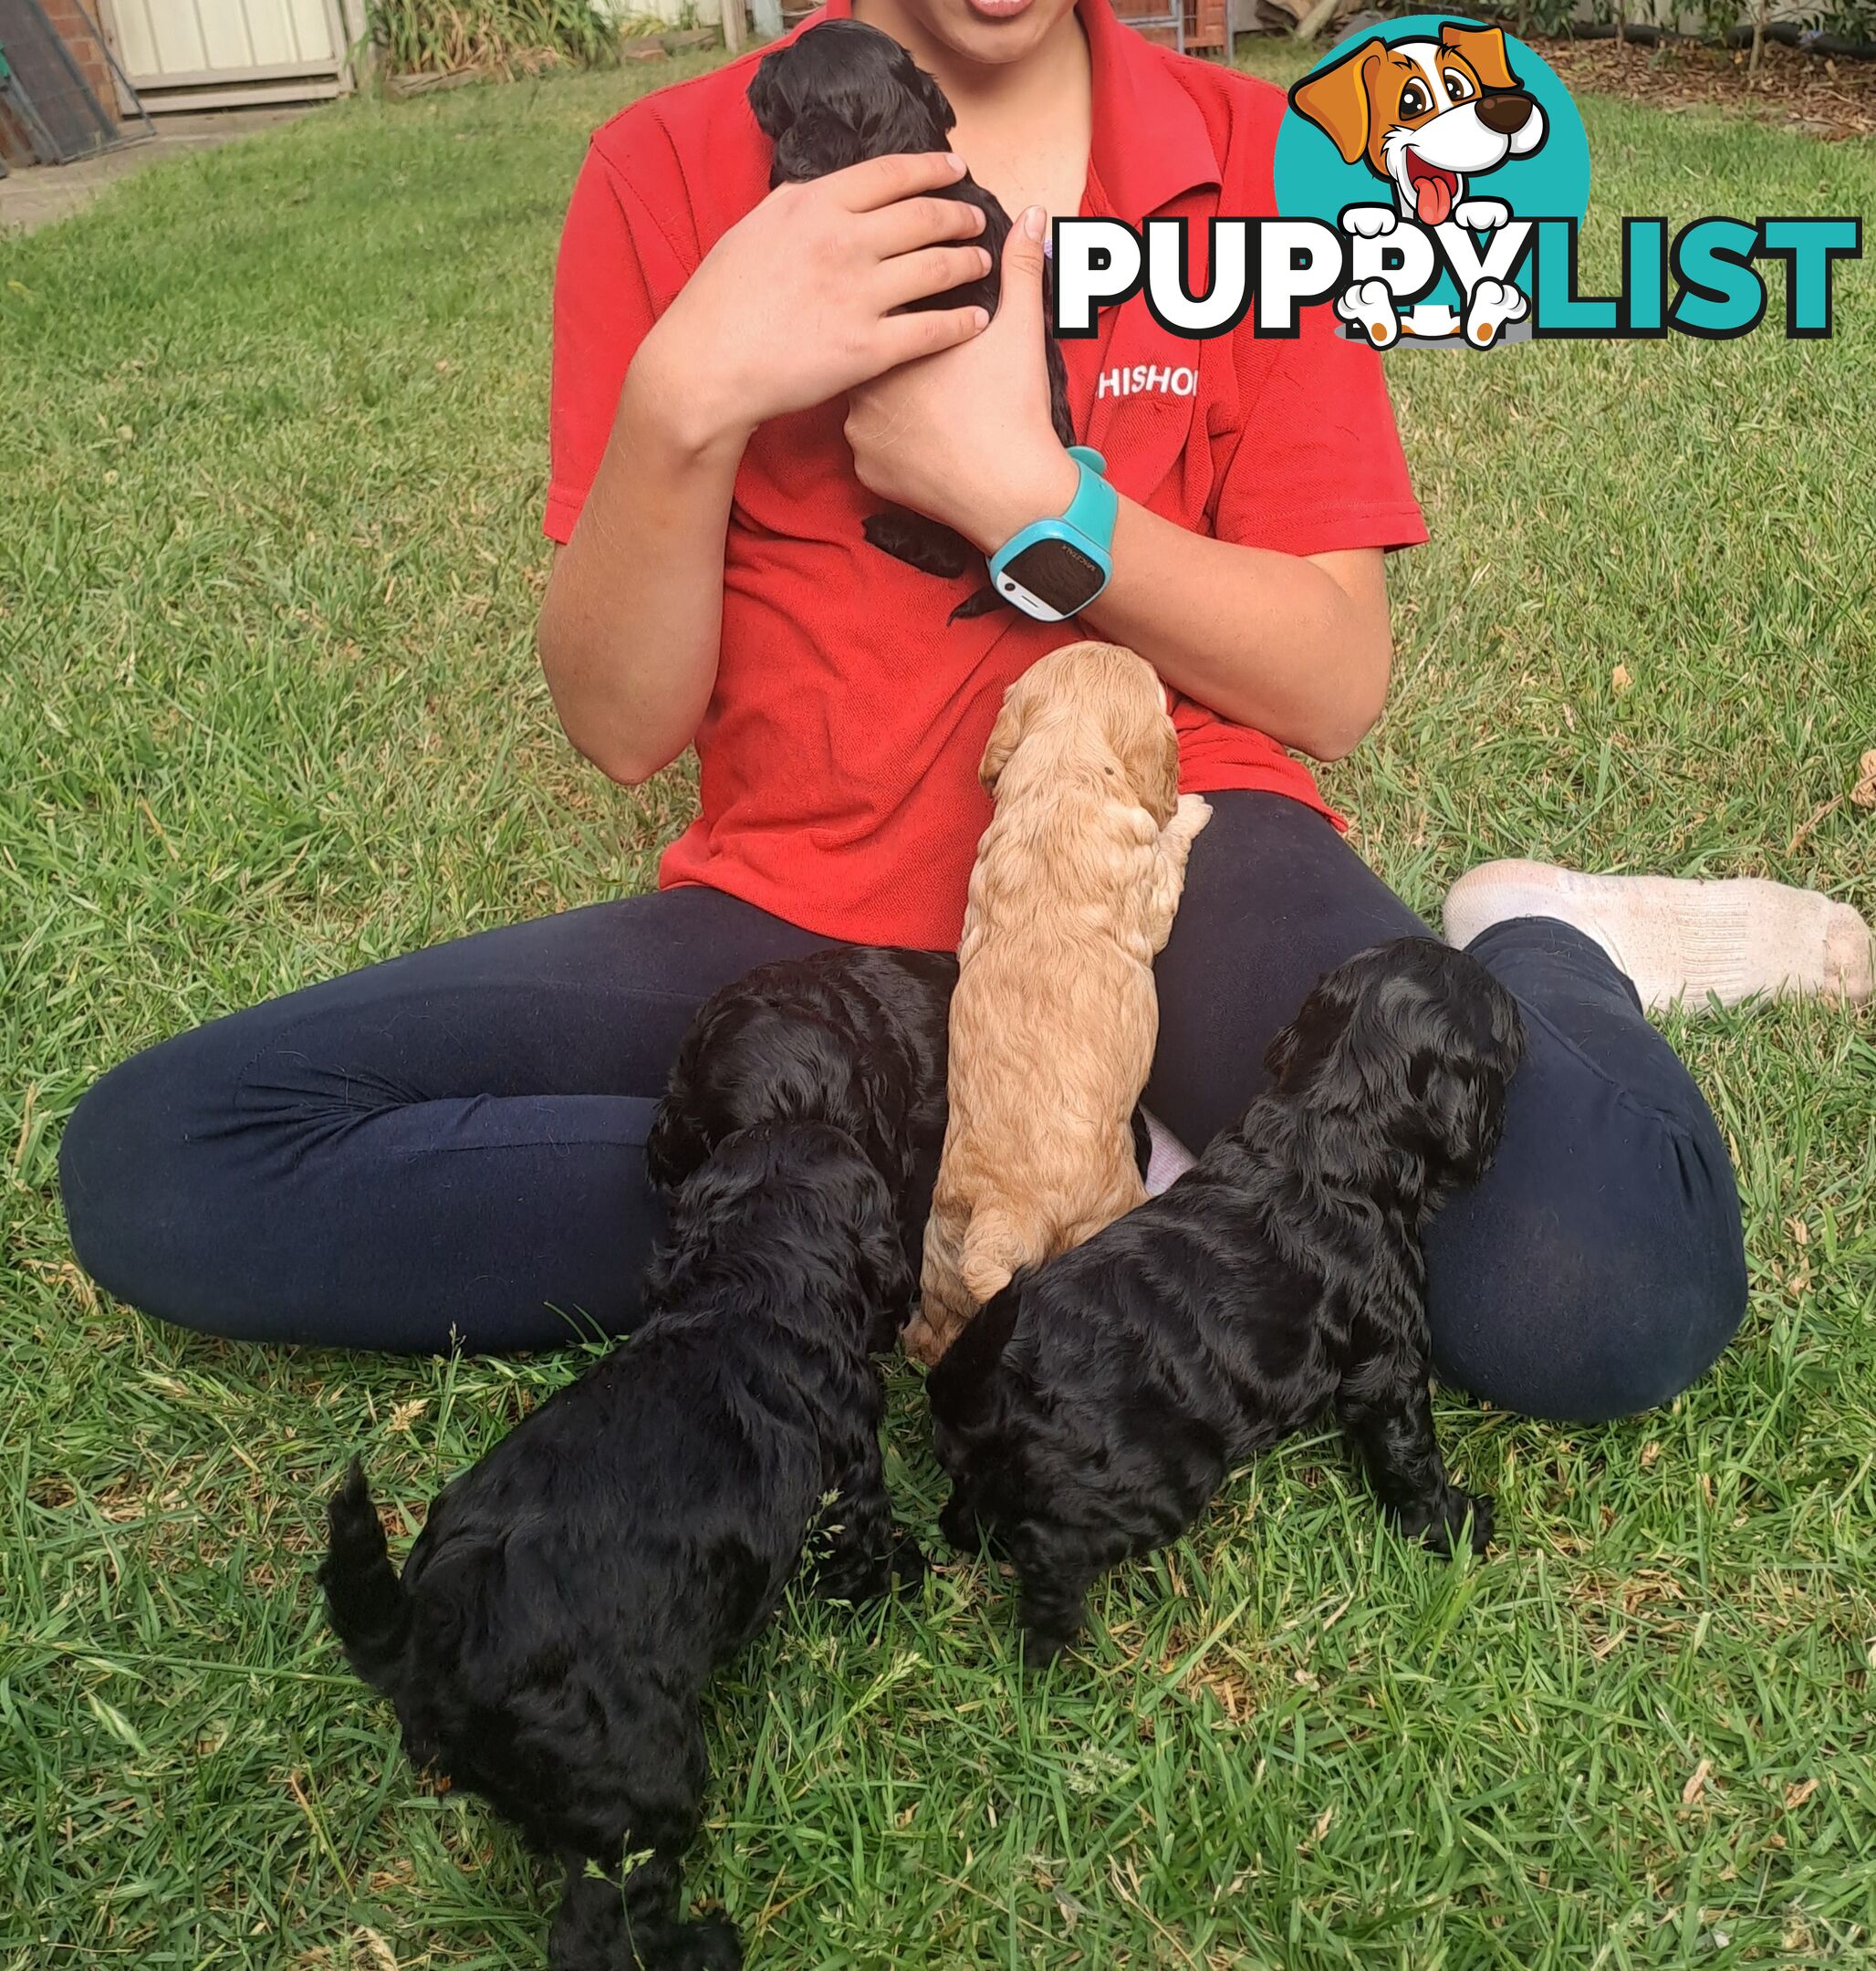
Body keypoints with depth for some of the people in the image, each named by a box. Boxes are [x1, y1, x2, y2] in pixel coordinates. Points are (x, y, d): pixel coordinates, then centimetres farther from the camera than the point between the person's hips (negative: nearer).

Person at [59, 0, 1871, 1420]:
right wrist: (686, 399, -20)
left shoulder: (1248, 160, 3)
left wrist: (1019, 483, -15)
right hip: (809, 908, 3)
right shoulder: (671, 173, 3)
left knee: (1603, 1285, -32)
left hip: (1174, 854, -2)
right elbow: (621, 724, -3)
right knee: (157, 1161, -17)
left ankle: (1537, 958, 4)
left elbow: (1333, 687, -3)